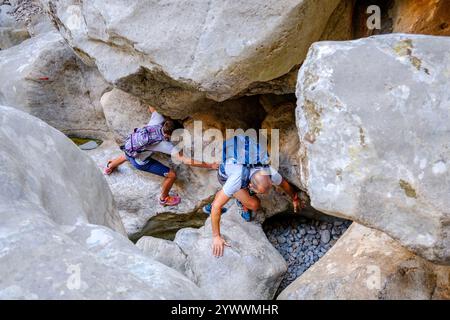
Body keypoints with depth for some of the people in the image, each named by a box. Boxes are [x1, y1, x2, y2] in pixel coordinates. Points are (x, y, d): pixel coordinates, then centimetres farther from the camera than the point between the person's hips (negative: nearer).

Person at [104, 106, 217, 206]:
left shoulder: (158, 120, -19)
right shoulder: (166, 145, -32)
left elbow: (151, 108, 1)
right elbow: (185, 160, -35)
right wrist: (209, 165, -35)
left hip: (129, 146, 7)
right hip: (139, 161, -7)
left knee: (126, 156, 45)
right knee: (172, 175, -3)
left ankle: (109, 167, 75)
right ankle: (164, 199, 24)